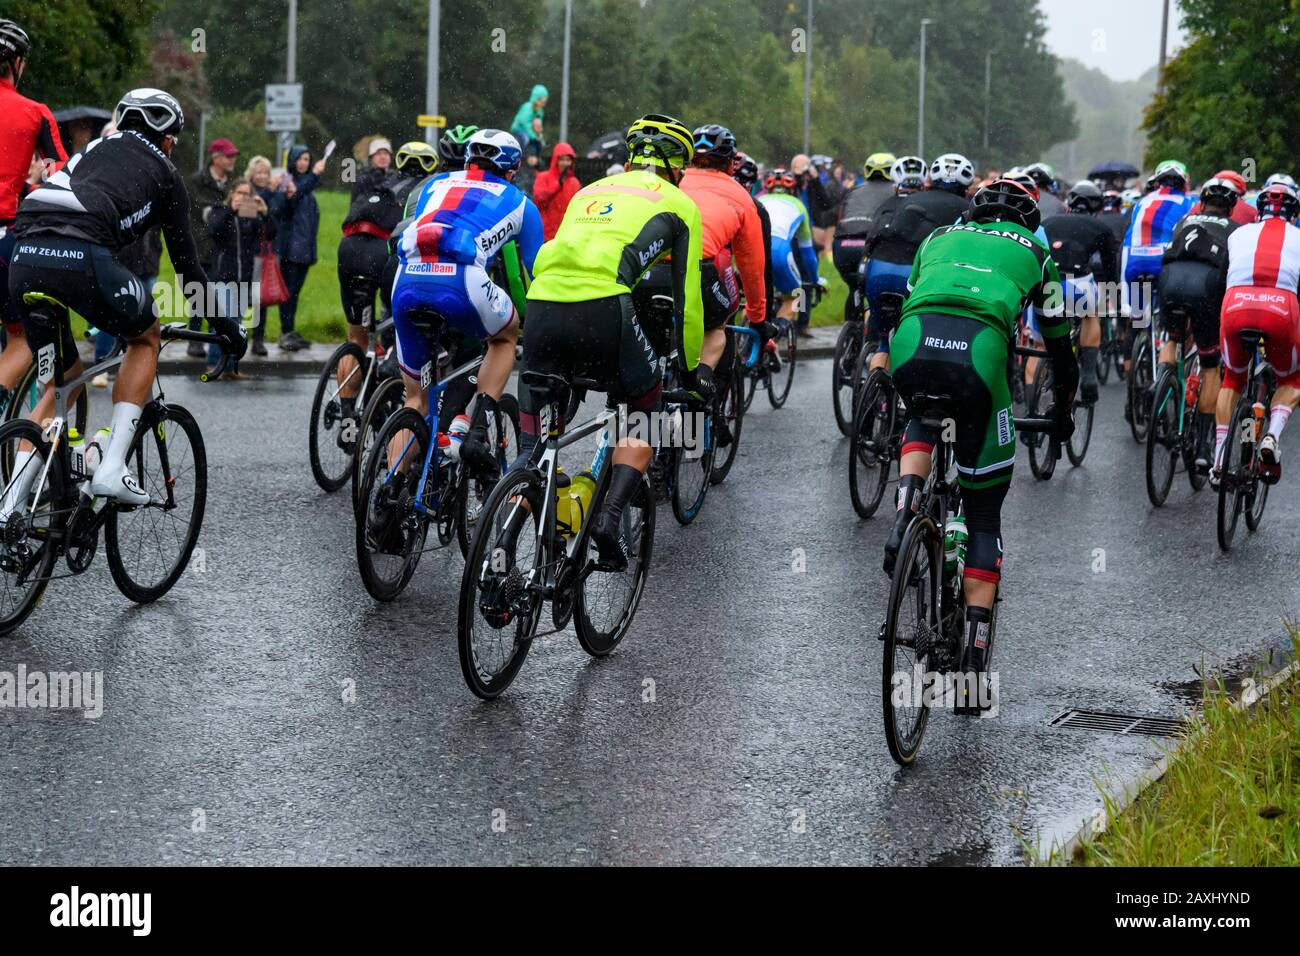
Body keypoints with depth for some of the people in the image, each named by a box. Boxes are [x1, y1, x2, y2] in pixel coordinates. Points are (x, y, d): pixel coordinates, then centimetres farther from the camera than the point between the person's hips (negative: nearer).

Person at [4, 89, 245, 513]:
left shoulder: (92, 150, 35)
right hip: (81, 258, -5)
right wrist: (225, 325, 30)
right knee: (145, 337, 24)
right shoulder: (163, 172, 21)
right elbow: (186, 260, 20)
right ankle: (112, 468, 8)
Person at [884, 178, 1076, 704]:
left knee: (923, 420, 39)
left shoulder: (940, 237, 36)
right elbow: (1059, 345, 34)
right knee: (984, 517, 13)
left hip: (911, 344, 2)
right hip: (980, 350, -2)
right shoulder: (1033, 253, 30)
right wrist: (1062, 412, 50)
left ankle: (905, 511, 9)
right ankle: (974, 655, 7)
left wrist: (897, 393, 54)